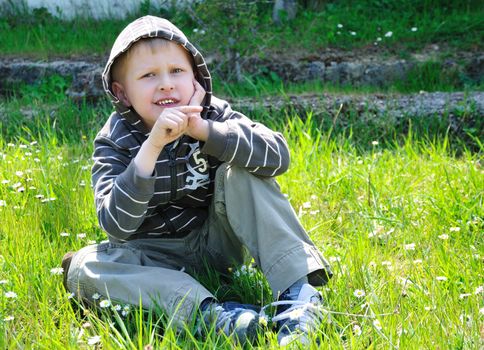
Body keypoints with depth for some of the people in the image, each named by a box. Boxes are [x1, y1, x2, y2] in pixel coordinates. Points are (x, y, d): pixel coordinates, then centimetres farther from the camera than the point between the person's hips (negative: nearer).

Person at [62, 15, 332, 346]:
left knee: (240, 173, -22)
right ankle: (209, 311, -41)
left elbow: (278, 155, -24)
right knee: (83, 267, -26)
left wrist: (204, 130, -33)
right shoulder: (115, 141, -12)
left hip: (218, 240, 1)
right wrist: (152, 147, -35)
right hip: (159, 256, 0)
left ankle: (298, 291, -28)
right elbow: (117, 226, -26)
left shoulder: (212, 113, -9)